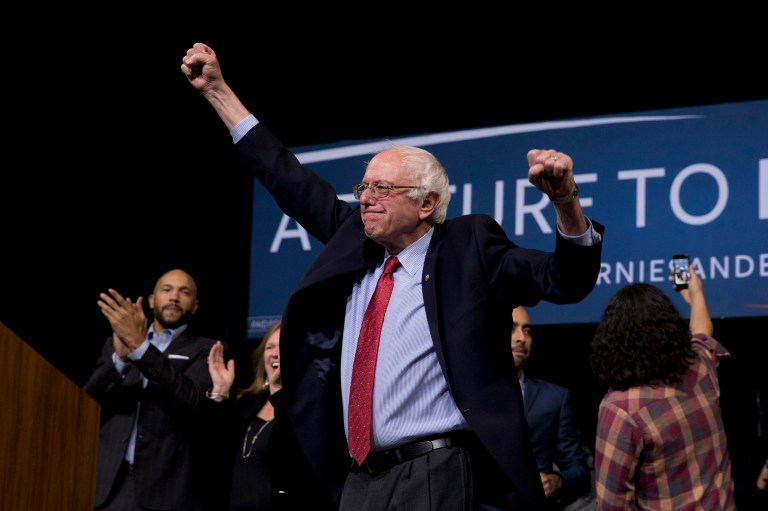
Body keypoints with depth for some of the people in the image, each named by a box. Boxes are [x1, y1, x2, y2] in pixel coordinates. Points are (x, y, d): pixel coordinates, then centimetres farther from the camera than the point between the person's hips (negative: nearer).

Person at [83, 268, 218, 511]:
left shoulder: (206, 350, 6)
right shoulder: (116, 342, 18)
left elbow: (191, 399, -13)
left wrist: (139, 345, -20)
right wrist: (120, 357, -12)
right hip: (108, 484, 3)